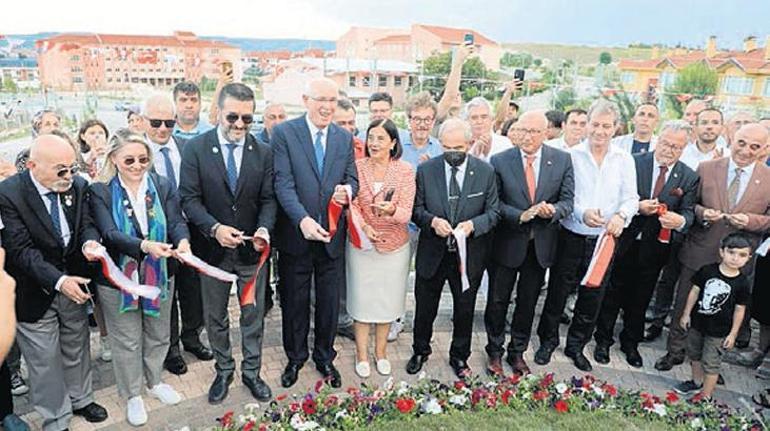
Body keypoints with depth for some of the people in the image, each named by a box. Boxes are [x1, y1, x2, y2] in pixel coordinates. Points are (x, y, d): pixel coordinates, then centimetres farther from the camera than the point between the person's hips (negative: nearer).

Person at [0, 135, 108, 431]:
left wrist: (90, 242, -25)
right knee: (45, 361, 10)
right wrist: (58, 280, -32)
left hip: (73, 283, 4)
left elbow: (86, 224, 0)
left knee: (77, 348, 22)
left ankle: (80, 399, 46)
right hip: (34, 293, -4)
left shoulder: (77, 186, -7)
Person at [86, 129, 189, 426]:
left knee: (157, 335, 20)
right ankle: (132, 395, 35)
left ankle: (154, 381, 44)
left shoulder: (163, 186, -3)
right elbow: (110, 234, -21)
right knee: (127, 341, 14)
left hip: (159, 274, 3)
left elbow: (177, 222, -10)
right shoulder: (100, 192, -10)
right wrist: (145, 246, -39)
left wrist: (183, 241, -33)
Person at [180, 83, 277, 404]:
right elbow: (189, 198, -10)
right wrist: (215, 228, -25)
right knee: (215, 316, 17)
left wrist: (264, 228, -21)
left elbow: (268, 199, -2)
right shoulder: (196, 148, -8)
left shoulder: (263, 152, -3)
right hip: (212, 249, -1)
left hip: (252, 249, 1)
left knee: (254, 315, 14)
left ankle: (251, 371, 34)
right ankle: (224, 371, 38)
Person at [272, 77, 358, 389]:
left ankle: (324, 357, 37)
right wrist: (303, 219, -28)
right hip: (296, 234, -3)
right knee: (294, 302, 14)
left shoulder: (345, 138, 6)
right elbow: (283, 183, -15)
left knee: (330, 302, 15)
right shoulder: (284, 132, -7)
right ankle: (295, 357, 37)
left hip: (332, 235, 3)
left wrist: (347, 191, -16)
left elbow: (352, 179, 8)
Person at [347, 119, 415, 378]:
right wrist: (364, 226, -27)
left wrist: (392, 210, -37)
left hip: (395, 245, 0)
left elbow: (406, 211, -14)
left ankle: (381, 352, 32)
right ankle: (361, 354, 26)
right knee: (362, 299, 8)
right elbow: (352, 204, -7)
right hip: (361, 244, 0)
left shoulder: (405, 170, -7)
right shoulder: (357, 168, -5)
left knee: (388, 299, 13)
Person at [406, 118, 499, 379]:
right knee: (425, 308, 16)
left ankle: (459, 357, 40)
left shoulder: (486, 172, -6)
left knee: (464, 310, 16)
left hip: (469, 256, 0)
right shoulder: (425, 170, -5)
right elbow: (416, 208, -1)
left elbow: (493, 212, -4)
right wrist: (432, 221, -22)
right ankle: (420, 351, 42)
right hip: (432, 254, 0)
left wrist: (472, 225, -23)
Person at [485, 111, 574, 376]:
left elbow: (568, 200, -2)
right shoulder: (500, 161, -9)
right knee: (497, 301, 11)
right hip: (507, 242, -2)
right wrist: (520, 216, -23)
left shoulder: (562, 160, -3)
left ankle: (518, 352, 36)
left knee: (528, 302, 17)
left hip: (540, 244, 2)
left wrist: (553, 210, -23)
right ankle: (495, 352, 32)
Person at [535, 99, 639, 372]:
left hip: (605, 239, 2)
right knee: (558, 291, 8)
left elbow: (631, 198, -1)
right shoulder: (571, 156, -3)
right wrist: (582, 213, -24)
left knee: (593, 296, 13)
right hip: (571, 236, -2)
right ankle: (548, 341, 27)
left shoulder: (624, 160, 4)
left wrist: (621, 215, -22)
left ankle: (576, 346, 31)